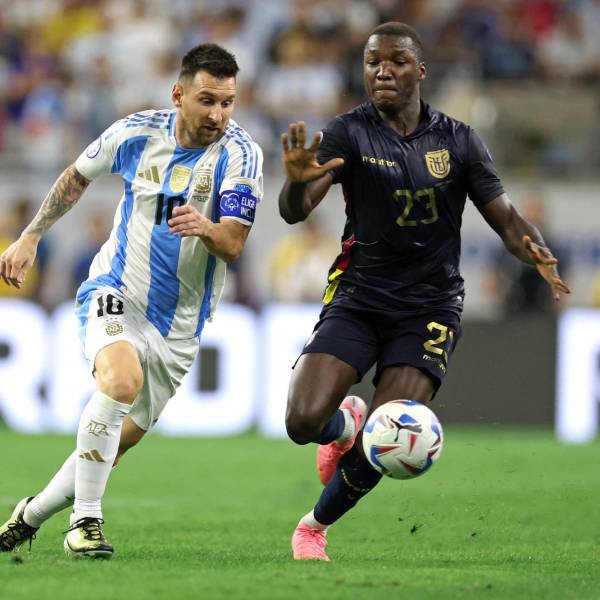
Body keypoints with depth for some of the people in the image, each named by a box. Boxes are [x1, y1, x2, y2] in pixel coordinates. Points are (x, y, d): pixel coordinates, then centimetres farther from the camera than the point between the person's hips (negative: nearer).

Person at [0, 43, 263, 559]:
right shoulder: (137, 133, -7)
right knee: (122, 376, -33)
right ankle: (85, 522, -27)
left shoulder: (240, 154, -13)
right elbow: (76, 178, 13)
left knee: (116, 443, 8)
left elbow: (233, 244, -22)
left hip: (178, 323, 2)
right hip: (115, 293, -1)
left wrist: (205, 227, -44)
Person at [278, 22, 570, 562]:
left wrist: (537, 253, -21)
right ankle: (345, 423, 22)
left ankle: (317, 525, 17)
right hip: (358, 298, 0)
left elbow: (505, 217, 2)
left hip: (429, 306, 0)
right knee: (303, 422, -18)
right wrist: (297, 181, -40)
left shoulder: (458, 141, 2)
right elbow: (295, 211, -15)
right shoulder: (350, 133, -4)